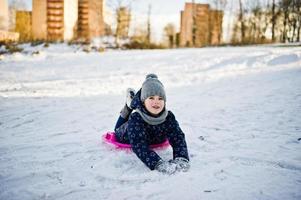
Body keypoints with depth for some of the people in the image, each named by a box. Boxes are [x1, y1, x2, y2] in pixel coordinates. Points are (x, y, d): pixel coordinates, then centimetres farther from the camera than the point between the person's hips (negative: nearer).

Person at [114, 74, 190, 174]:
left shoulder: (169, 117, -36)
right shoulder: (135, 119, -46)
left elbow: (178, 138, -43)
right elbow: (139, 146, -56)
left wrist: (181, 159, -66)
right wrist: (158, 163, -73)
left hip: (155, 140, 3)